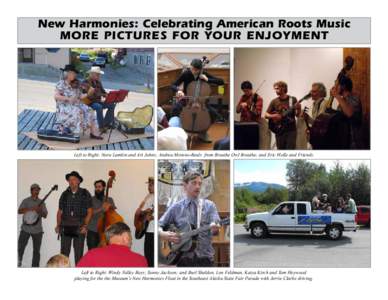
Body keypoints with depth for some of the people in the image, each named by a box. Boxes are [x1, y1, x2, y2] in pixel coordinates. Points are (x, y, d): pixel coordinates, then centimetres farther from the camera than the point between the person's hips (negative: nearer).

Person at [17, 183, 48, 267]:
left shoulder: (41, 203, 9)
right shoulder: (26, 201, 3)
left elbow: (45, 215, 5)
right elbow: (19, 211, -11)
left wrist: (40, 211, -17)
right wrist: (32, 209, -21)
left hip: (37, 230, 2)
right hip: (26, 228, -2)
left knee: (36, 250, 4)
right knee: (20, 247, -5)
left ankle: (35, 266, 11)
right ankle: (19, 262, 16)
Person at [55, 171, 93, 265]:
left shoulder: (85, 194, 3)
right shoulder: (65, 194, 10)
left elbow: (89, 212, 2)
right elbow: (60, 211, 14)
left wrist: (85, 226, -8)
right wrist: (58, 225, 3)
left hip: (79, 228, -2)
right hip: (66, 228, 2)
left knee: (78, 254, 0)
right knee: (64, 253, -2)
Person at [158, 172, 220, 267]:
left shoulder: (209, 205, 6)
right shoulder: (176, 207, 7)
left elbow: (214, 227, -6)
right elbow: (159, 226, 8)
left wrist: (214, 228, -28)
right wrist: (163, 234, -12)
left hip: (205, 258, 0)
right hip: (184, 258, 0)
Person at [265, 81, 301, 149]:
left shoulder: (293, 100, 1)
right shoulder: (274, 102, 6)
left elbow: (297, 114, 0)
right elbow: (266, 115, 7)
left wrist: (298, 109, -21)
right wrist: (273, 116, -13)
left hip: (291, 130, -2)